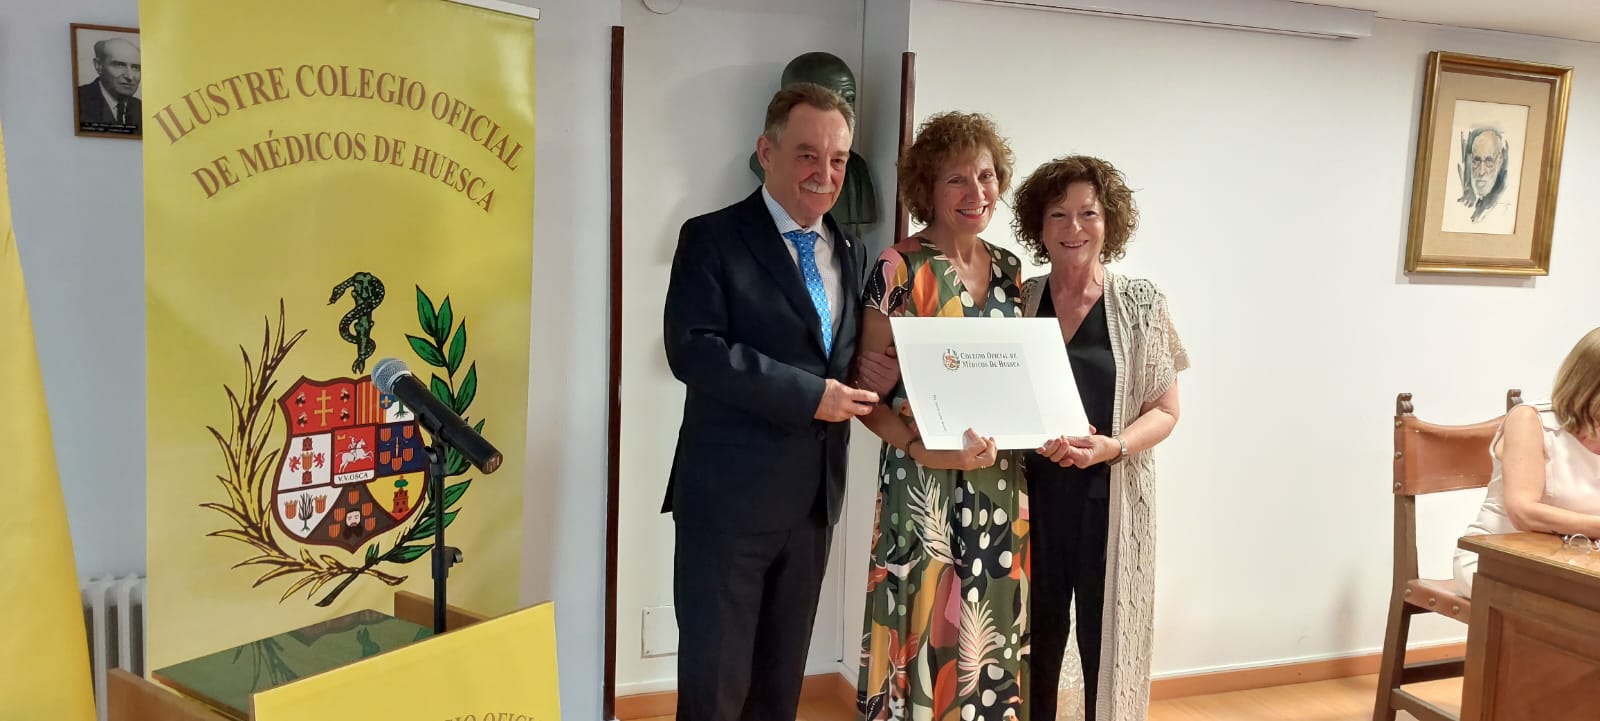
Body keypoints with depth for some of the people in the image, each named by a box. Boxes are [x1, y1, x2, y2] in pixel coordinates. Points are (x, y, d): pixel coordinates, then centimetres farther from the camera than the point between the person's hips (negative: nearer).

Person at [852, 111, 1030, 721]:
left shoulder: (1009, 270, 8)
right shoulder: (899, 268, -9)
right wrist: (922, 448, -22)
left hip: (1001, 483, 5)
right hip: (925, 483, -5)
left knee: (990, 630, 14)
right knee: (924, 629, 3)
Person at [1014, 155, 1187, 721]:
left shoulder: (1141, 302, -2)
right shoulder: (1021, 300, 3)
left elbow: (1165, 410, -1)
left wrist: (1110, 447, -20)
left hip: (1110, 498, -1)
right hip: (1035, 495, 2)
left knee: (1107, 642, 8)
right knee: (1036, 641, 11)